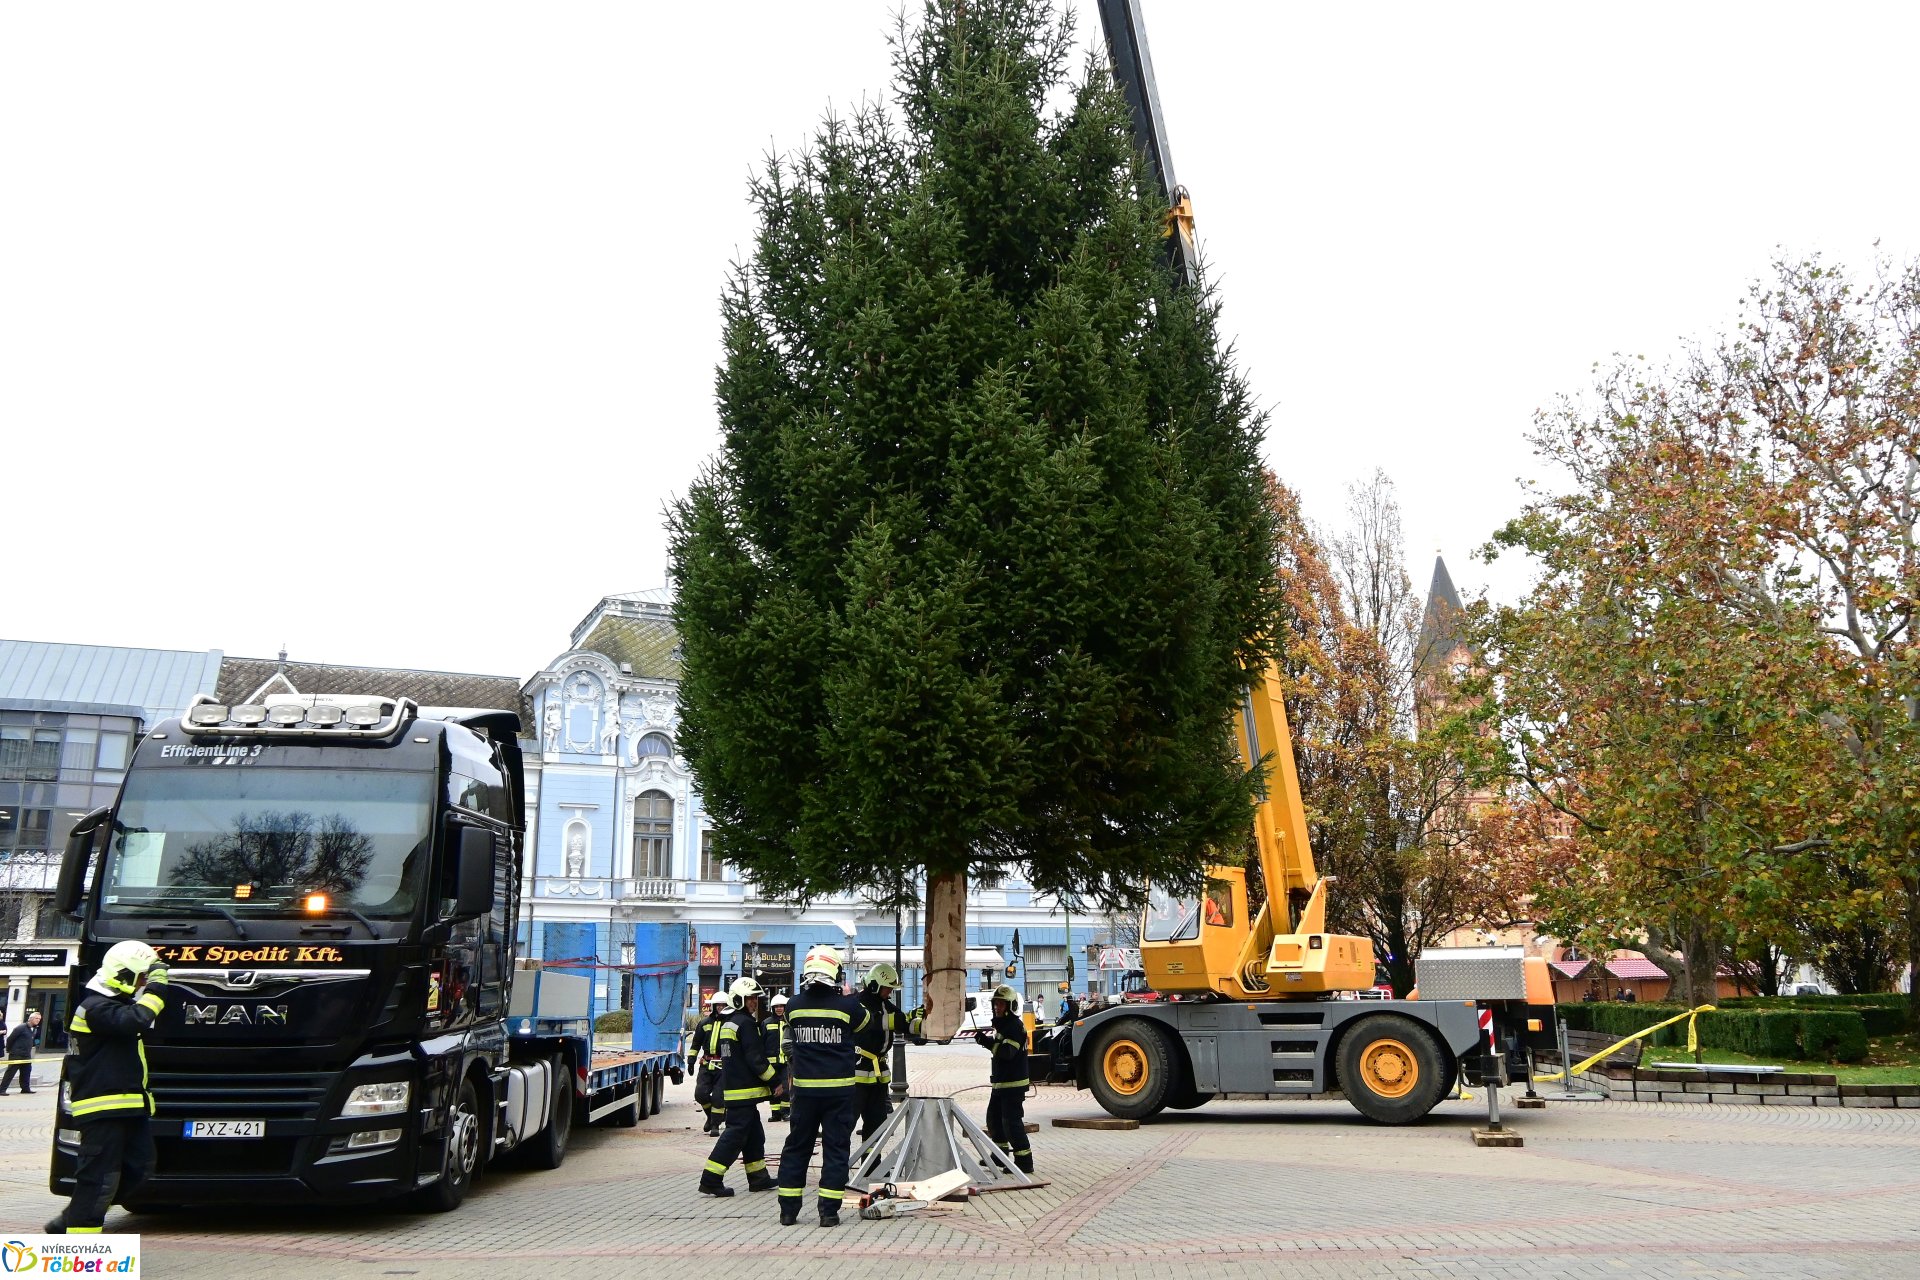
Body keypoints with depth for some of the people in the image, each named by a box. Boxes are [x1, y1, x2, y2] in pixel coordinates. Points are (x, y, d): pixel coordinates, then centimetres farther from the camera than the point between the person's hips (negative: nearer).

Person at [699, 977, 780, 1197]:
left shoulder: (727, 1023, 17)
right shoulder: (747, 1023, -14)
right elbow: (755, 1059, -18)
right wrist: (774, 1080, -10)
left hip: (731, 1088, 10)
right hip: (744, 1090, -10)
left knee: (753, 1134, 16)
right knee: (736, 1133, -8)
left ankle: (758, 1178, 21)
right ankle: (710, 1180, -10)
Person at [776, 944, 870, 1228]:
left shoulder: (793, 1006, -2)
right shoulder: (846, 1006, -9)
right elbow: (867, 1022, 12)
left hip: (804, 1088, 2)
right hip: (839, 1088, -2)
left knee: (796, 1147, 12)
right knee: (836, 1149, 5)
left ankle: (788, 1210, 13)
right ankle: (829, 1211, 3)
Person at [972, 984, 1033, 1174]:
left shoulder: (1015, 1026, -15)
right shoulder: (1001, 1025, 15)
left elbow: (1007, 1051, -27)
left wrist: (987, 1041, -28)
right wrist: (986, 1039, 7)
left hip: (1014, 1083, -10)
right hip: (1001, 1082, 10)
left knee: (1012, 1121, -12)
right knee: (994, 1117, 18)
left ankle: (1024, 1160, -9)